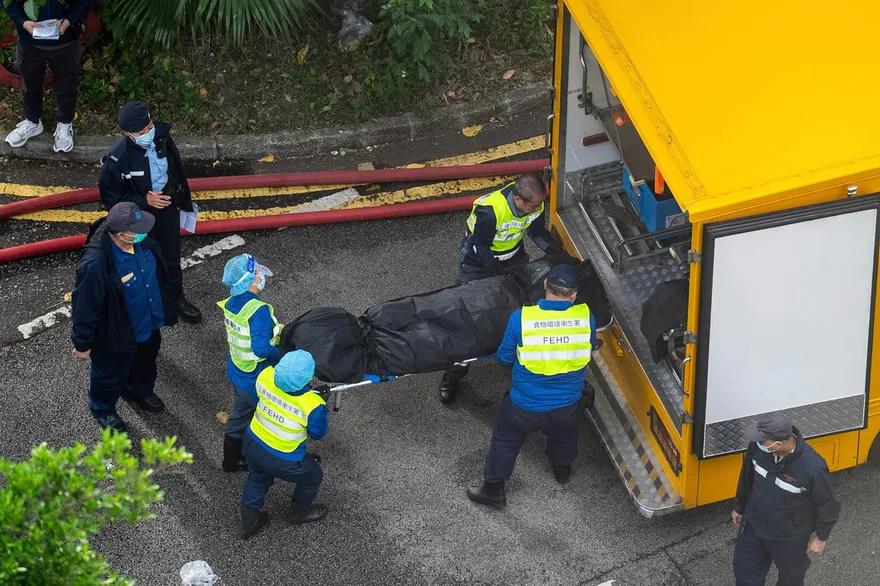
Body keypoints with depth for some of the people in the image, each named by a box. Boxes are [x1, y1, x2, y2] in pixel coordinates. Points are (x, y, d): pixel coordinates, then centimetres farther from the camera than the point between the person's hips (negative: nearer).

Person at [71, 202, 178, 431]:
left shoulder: (143, 242, -19)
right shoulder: (95, 263, -41)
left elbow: (158, 274, 3)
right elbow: (85, 305, -28)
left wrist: (164, 311, 16)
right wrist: (82, 343, -16)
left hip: (148, 323, 6)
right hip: (115, 334, -6)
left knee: (145, 363, 33)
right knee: (110, 374, 23)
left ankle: (140, 392, 64)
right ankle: (103, 408, 53)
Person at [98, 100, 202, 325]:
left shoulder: (162, 136, -19)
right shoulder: (117, 160, -33)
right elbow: (111, 199, -21)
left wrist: (183, 199, 13)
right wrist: (145, 201, -31)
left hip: (168, 207, 4)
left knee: (172, 258, 24)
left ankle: (176, 298, 49)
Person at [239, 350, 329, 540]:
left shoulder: (266, 377, -23)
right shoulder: (313, 405, -33)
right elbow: (317, 433, -13)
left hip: (253, 444, 4)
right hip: (282, 461, -4)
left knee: (257, 478, 36)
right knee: (313, 477, 28)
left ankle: (249, 522, 52)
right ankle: (299, 512, 53)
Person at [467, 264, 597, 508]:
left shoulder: (521, 318, -26)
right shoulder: (586, 317, -20)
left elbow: (504, 357, -10)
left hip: (526, 406, -2)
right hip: (567, 403, 2)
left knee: (506, 439, 25)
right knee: (563, 432, 35)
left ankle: (494, 489, 38)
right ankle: (562, 468, 60)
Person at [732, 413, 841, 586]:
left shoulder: (812, 468, -38)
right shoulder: (757, 446, -24)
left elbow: (828, 505, -18)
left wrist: (821, 538, -4)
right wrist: (740, 508, 14)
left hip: (790, 538, -4)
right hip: (754, 525, 4)